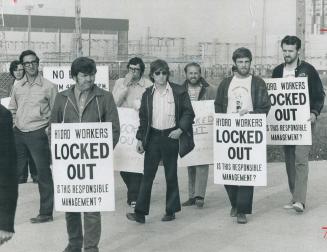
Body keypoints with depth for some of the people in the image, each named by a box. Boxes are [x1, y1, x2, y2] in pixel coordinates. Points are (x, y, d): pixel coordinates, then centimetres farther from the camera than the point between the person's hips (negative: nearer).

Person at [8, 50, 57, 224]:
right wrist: (13, 124, 7)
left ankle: (46, 213, 10)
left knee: (43, 174, 1)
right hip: (18, 134, 5)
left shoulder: (48, 87, -4)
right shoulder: (18, 86, 9)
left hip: (37, 134, -5)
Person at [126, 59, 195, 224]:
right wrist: (140, 139, 5)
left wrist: (180, 129, -11)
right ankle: (140, 212, 1)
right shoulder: (148, 94, 6)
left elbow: (188, 113, 1)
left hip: (171, 137, -2)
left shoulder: (179, 91, -1)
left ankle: (171, 211, 19)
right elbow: (143, 118, 10)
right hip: (153, 137, 2)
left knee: (171, 176, 8)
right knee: (147, 175, -1)